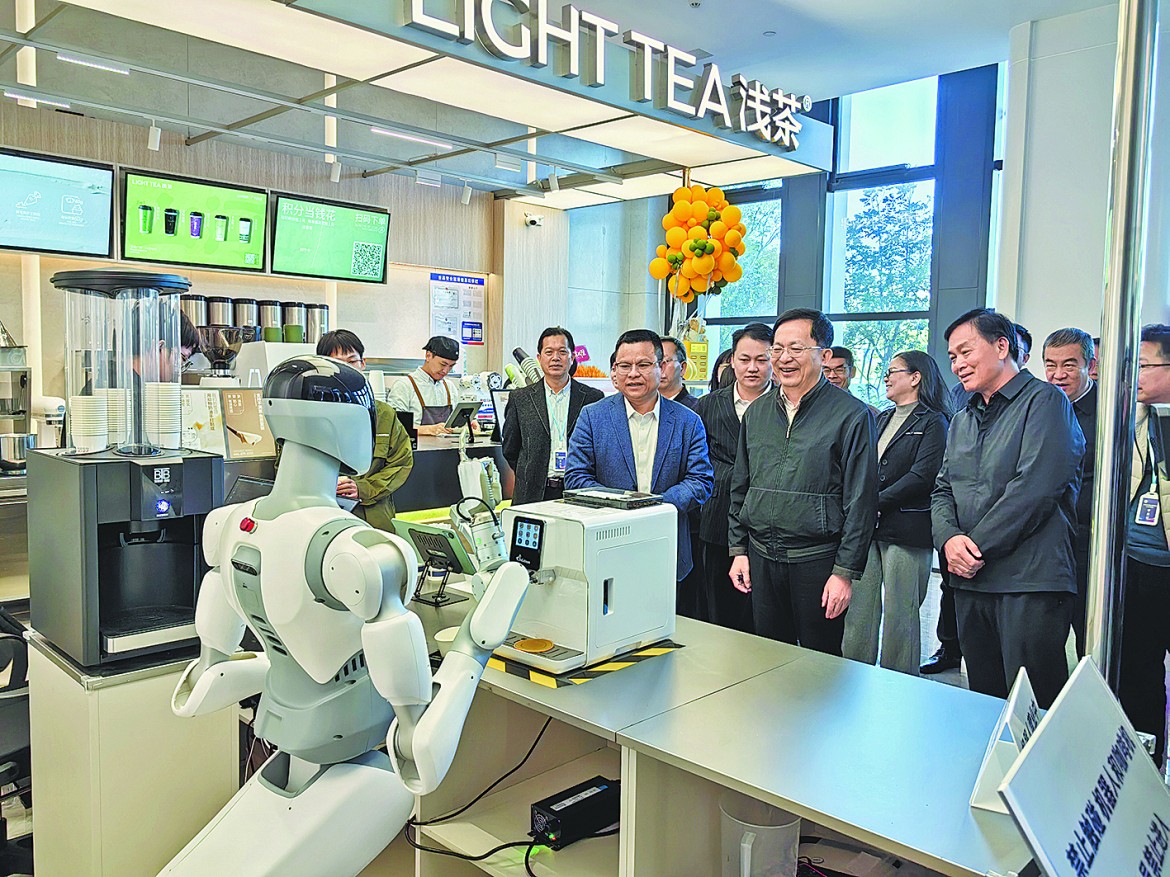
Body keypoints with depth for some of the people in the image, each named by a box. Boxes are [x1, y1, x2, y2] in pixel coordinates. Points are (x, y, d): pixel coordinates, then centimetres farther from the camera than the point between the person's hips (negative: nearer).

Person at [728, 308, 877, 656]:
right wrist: (738, 549, 10)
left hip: (818, 560, -5)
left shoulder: (851, 415, -7)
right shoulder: (756, 412, 9)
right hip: (760, 558, 5)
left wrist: (846, 572, -12)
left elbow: (861, 502, -9)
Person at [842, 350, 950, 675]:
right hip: (867, 526, 6)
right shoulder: (882, 419, 20)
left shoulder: (932, 422, -3)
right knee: (859, 609, 7)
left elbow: (921, 477, -13)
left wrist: (874, 502, -14)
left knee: (900, 614, 1)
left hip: (905, 529, -6)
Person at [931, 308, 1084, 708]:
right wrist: (949, 538, -7)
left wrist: (976, 545, -12)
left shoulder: (1045, 401, -4)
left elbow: (1035, 488, -16)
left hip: (1030, 581, -7)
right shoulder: (961, 421, 19)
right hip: (970, 581, 7)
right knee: (984, 703, 14)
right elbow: (942, 492, 14)